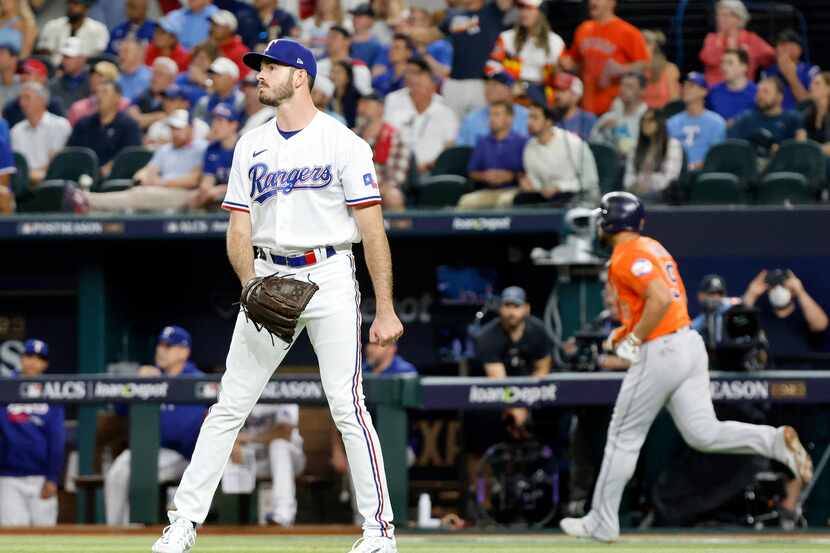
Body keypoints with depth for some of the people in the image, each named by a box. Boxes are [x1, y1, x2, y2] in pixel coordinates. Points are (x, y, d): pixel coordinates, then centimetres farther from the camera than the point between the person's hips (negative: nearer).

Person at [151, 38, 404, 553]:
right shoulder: (252, 145, 12)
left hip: (329, 275, -4)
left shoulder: (343, 143, -3)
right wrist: (251, 285, -11)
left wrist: (385, 310, -11)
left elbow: (373, 229, -6)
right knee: (230, 404, 2)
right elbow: (239, 228, 9)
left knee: (347, 405, -10)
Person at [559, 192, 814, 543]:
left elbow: (662, 297, -27)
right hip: (689, 342, 9)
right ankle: (778, 441, -15)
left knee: (623, 438, 3)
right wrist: (624, 333, 20)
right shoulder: (651, 247, 18)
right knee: (703, 434, 4)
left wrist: (634, 339, -17)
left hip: (659, 353, -9)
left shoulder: (627, 256, -13)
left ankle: (601, 523, 10)